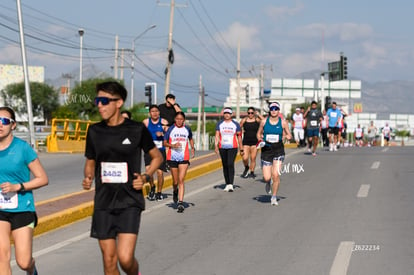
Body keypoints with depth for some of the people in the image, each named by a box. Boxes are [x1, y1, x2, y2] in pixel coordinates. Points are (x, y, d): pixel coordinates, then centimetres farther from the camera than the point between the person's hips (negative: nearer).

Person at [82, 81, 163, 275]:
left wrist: (145, 177, -8)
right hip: (103, 203, 3)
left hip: (130, 202, -3)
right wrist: (88, 178, -5)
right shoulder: (95, 131, 5)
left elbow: (157, 157, 8)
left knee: (125, 258, -14)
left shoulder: (137, 129, -5)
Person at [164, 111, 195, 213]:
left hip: (184, 158, 0)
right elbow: (165, 143, 3)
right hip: (172, 158, 0)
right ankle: (175, 191, 43)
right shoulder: (171, 129, 0)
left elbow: (190, 139, 24)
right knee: (175, 181, 8)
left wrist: (192, 148, 8)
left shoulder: (187, 129, 6)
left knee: (181, 180, -10)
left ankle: (180, 202, -12)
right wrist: (173, 145, -15)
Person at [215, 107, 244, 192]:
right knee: (225, 165, 7)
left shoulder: (236, 124, 5)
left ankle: (231, 184, -20)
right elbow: (217, 136, 3)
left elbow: (239, 137, 8)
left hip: (232, 147, -3)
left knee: (230, 164, -16)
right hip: (222, 148, 3)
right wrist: (216, 146, -10)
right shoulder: (219, 124, 9)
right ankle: (227, 184, 15)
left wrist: (241, 149, 7)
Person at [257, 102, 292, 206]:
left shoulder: (283, 122, 0)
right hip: (266, 149, 1)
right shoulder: (264, 121, 1)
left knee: (276, 175, -13)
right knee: (267, 177, -3)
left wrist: (287, 136, -13)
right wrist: (260, 139, -6)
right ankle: (268, 183, 37)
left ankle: (274, 197, 5)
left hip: (278, 150, -1)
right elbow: (259, 134, 14)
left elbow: (289, 135, 10)